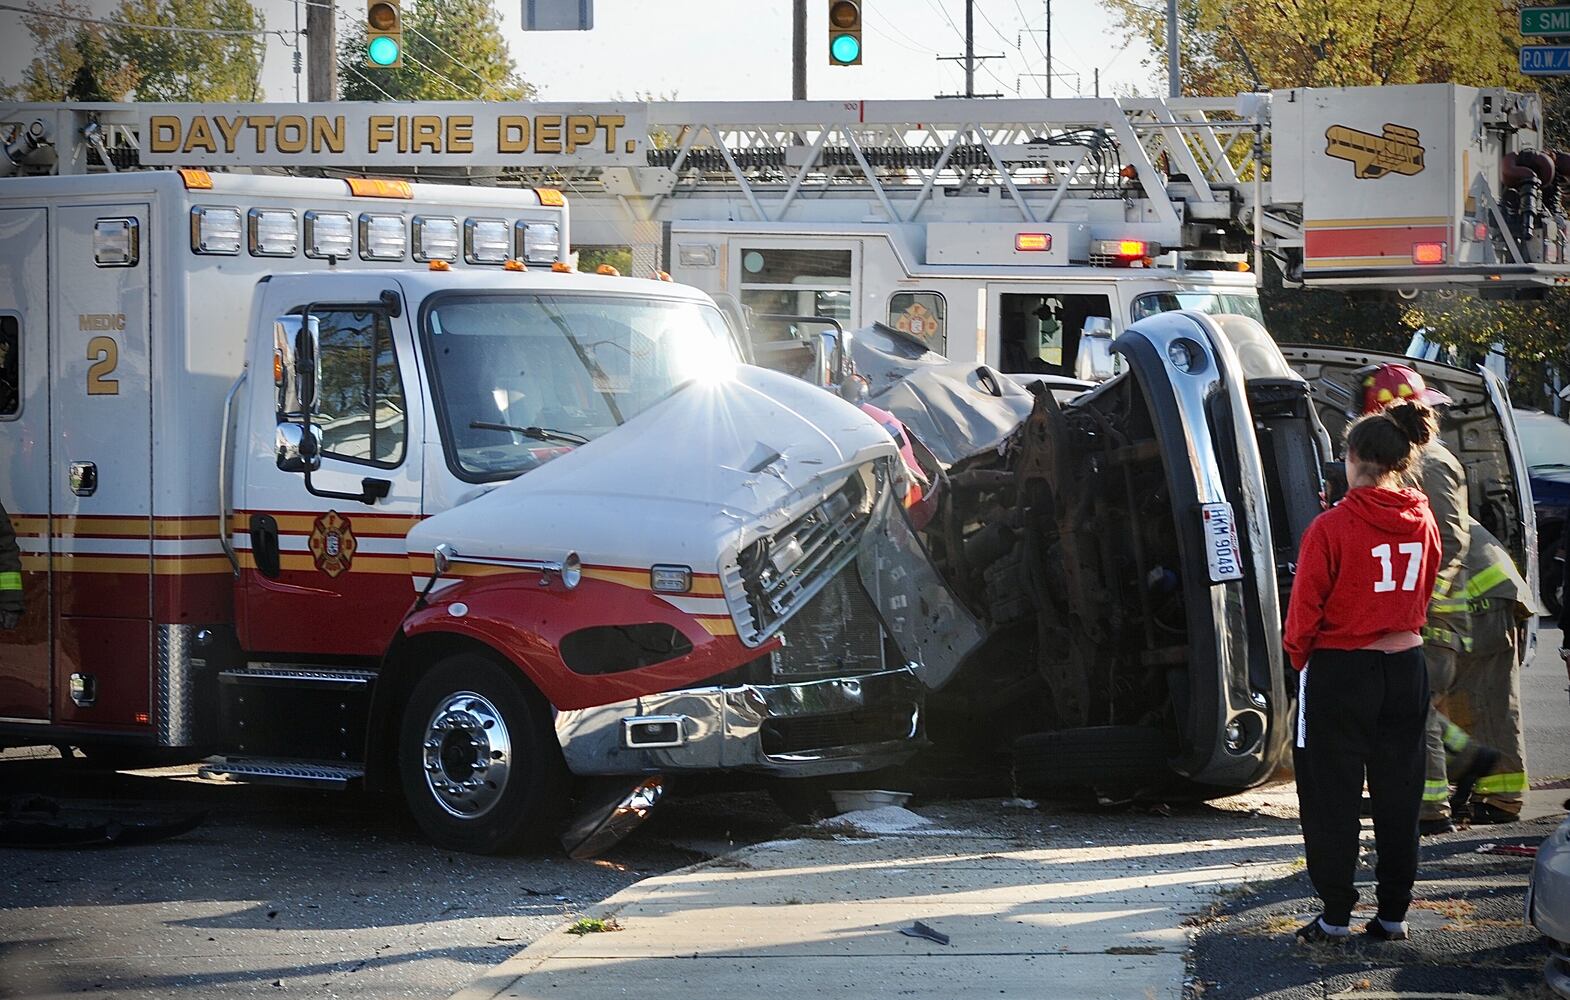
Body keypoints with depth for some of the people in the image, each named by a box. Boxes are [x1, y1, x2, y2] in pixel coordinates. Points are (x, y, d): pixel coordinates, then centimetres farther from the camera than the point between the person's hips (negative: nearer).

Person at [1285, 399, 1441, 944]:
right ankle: (1393, 914, 16)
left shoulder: (1333, 527, -16)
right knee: (1398, 796, 12)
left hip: (1341, 670, -5)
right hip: (1406, 669, 5)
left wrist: (1299, 656, 6)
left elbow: (1306, 606, -10)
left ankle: (1335, 915, 8)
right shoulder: (1422, 521, -2)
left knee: (1331, 797, 6)